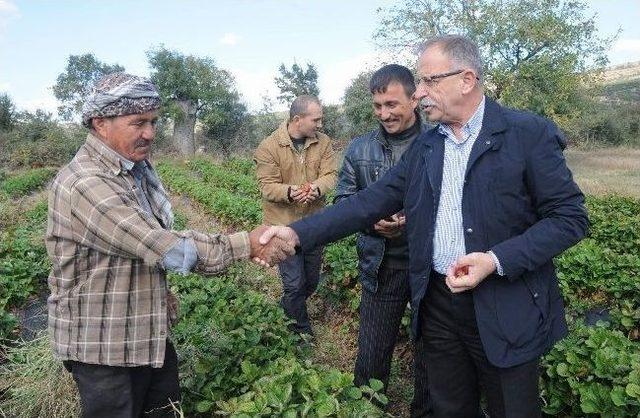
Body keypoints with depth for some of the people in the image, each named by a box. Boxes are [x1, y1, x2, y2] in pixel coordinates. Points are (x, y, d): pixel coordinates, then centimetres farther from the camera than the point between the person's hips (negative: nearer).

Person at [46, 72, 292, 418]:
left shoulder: (136, 169, 4)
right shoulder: (86, 184, -27)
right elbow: (163, 246, -32)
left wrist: (159, 291, 10)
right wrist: (246, 245, -28)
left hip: (150, 331, 8)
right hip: (102, 343, -8)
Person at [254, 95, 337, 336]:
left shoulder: (323, 143, 1)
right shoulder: (269, 147, -10)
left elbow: (329, 175, -7)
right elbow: (267, 186, -14)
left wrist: (316, 188, -30)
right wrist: (290, 192, -35)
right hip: (284, 225, -4)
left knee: (312, 280, 18)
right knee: (294, 284, 1)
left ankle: (286, 312, 48)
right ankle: (302, 332, 25)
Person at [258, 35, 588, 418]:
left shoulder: (529, 133, -8)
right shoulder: (425, 146, 6)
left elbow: (570, 216, -9)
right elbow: (372, 200, 1)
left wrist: (497, 261, -22)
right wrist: (299, 233, -10)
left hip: (507, 311, -3)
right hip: (437, 304, 4)